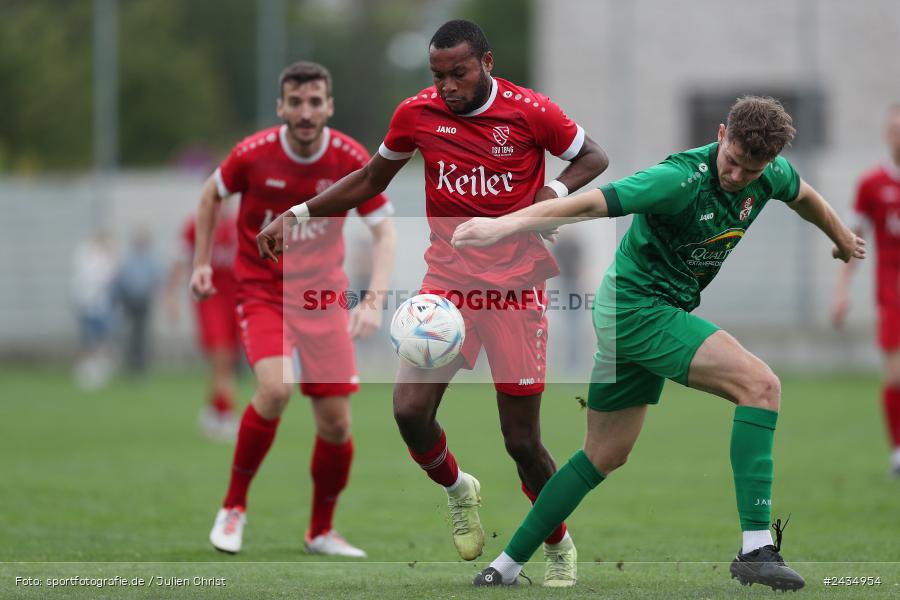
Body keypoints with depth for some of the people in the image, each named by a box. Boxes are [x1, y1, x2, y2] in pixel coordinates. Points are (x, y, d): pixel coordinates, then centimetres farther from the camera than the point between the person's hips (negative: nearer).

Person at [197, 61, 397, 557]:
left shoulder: (351, 159, -12)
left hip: (323, 295, 2)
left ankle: (321, 531, 20)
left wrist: (373, 301, -21)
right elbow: (212, 195, 7)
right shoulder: (253, 154, -14)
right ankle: (233, 506, -8)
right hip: (262, 290, -2)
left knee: (336, 422, -2)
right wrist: (202, 263, 4)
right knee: (276, 389, -28)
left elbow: (384, 232, -7)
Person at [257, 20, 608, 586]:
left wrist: (556, 191, -14)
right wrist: (299, 214, 7)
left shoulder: (530, 111, -9)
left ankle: (560, 548, 25)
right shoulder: (418, 113, 0)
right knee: (410, 409, -17)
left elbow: (594, 156, 6)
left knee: (523, 441, -1)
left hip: (516, 287, -2)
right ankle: (458, 490, 16)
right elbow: (371, 179, 15)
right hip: (446, 281, 3)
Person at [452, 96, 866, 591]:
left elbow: (803, 196, 22)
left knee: (604, 456, 17)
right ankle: (755, 548, -26)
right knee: (760, 384, -23)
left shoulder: (771, 175, -2)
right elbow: (592, 202, -33)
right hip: (638, 307, -9)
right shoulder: (682, 179, -26)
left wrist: (843, 239, 41)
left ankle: (507, 564, 26)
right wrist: (505, 224, -43)